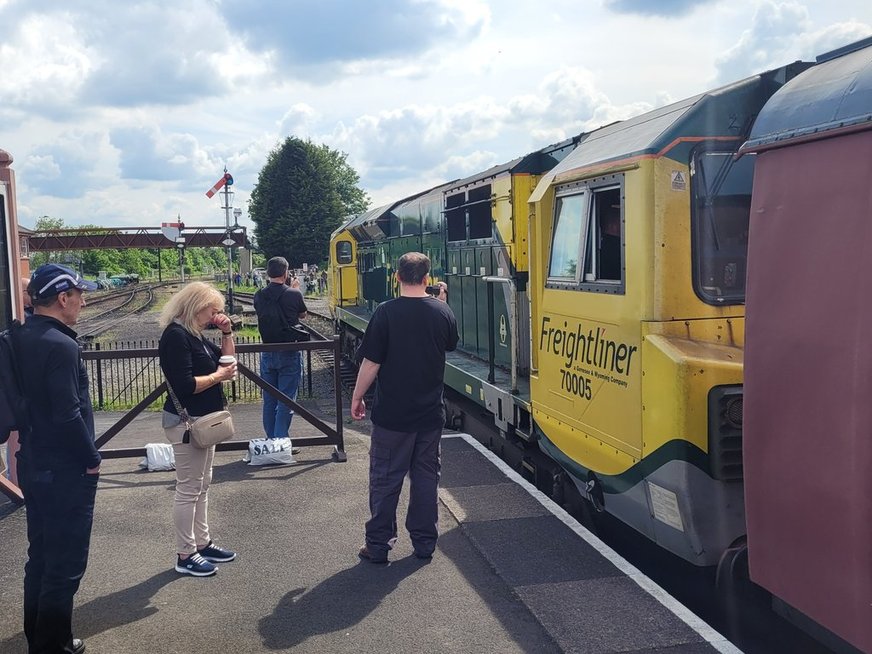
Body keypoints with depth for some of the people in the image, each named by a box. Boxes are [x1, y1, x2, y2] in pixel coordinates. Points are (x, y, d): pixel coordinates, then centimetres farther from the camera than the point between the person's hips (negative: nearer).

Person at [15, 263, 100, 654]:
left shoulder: (22, 338, 4)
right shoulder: (60, 345, -22)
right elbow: (68, 414, -25)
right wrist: (92, 459, -11)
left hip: (33, 464, 9)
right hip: (66, 471, -9)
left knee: (40, 556, 21)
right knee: (65, 564, 5)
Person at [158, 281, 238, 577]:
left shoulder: (195, 335, 11)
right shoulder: (176, 336, -18)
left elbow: (226, 359, 18)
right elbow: (184, 385, -26)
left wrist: (227, 332, 5)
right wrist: (218, 376, -15)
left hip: (203, 420, 10)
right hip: (186, 422, -10)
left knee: (202, 485, 17)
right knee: (188, 489, -2)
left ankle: (202, 543, 29)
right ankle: (185, 556, 8)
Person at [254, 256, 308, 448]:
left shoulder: (259, 296, -2)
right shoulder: (294, 295, -11)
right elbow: (303, 314, 7)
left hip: (267, 354, 4)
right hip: (289, 354, -4)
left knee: (269, 400, 13)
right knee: (286, 400, 1)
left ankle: (271, 440, 20)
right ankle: (281, 442, 0)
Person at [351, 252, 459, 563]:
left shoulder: (386, 312, -15)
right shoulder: (443, 312, -4)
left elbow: (371, 362, -13)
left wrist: (357, 397, 1)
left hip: (392, 413, -3)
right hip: (430, 413, 3)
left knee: (385, 479, 8)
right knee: (426, 476, 15)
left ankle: (378, 545, 15)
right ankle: (424, 541, 22)